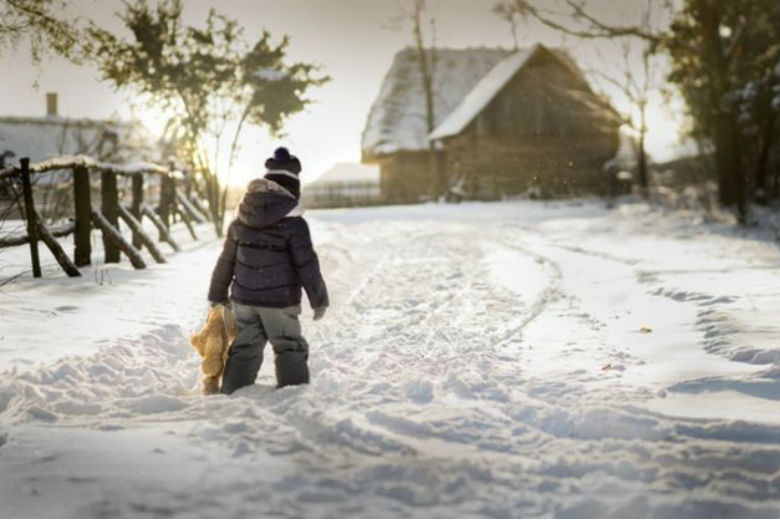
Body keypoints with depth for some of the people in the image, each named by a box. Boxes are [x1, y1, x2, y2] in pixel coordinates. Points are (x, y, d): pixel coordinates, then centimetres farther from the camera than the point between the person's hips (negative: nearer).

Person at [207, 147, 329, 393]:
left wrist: (218, 296, 21)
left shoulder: (240, 221, 3)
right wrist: (319, 299, -1)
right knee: (291, 350, 8)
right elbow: (307, 265, -12)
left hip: (244, 299, 5)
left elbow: (226, 261, 10)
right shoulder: (293, 224, -14)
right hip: (280, 301, -5)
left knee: (244, 350, 14)